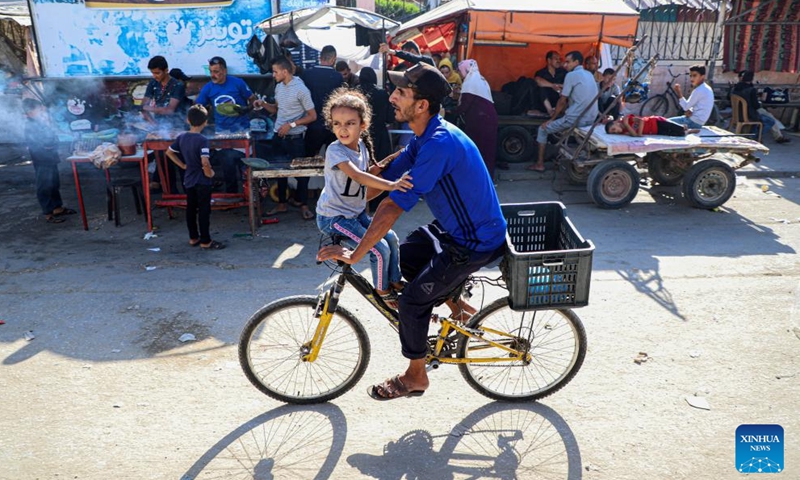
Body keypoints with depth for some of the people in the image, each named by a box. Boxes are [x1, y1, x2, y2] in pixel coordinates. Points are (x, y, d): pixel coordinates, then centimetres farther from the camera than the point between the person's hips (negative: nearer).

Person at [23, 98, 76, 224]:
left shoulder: (39, 122, 9)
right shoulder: (30, 127, -18)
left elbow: (52, 138, 21)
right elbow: (47, 140, -25)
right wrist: (47, 123, -19)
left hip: (50, 159, 9)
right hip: (42, 161, -9)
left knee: (55, 184, 17)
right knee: (44, 187, -2)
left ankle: (58, 207, 30)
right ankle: (48, 213, 3)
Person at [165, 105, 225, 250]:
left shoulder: (181, 137, 1)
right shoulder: (202, 140, -21)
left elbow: (169, 152, 10)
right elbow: (205, 162, -31)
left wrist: (183, 165, 12)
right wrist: (209, 173, -13)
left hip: (188, 180, 7)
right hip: (202, 182, -7)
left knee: (191, 209, 15)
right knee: (204, 211, 1)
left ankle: (193, 238, 24)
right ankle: (205, 241, 7)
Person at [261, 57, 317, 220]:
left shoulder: (301, 89, -14)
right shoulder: (279, 87, 8)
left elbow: (312, 116, -13)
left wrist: (291, 125, -18)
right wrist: (264, 104, 1)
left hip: (295, 138, -7)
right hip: (278, 136, 7)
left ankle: (303, 206, 13)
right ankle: (281, 204, 24)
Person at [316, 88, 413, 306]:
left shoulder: (362, 145, 2)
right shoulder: (335, 150, -22)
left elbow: (371, 171, 17)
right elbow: (358, 176, -38)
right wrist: (390, 185, -49)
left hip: (356, 212, 8)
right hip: (333, 217, -8)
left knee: (391, 238, 6)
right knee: (380, 248, -14)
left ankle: (395, 281, 25)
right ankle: (382, 291, 9)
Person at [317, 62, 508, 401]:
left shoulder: (439, 144, -29)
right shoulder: (424, 136, 3)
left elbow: (393, 207, -30)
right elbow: (385, 177, 8)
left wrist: (355, 255, -24)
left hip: (476, 242, -9)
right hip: (455, 228, 10)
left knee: (412, 300, -4)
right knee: (401, 255, 17)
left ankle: (415, 377, 18)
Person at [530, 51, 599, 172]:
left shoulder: (571, 75, -9)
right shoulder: (589, 75, 16)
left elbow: (562, 101, -7)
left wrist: (551, 119, 4)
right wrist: (558, 112, 25)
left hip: (575, 118, -8)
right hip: (590, 118, 8)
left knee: (543, 129, 9)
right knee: (562, 121, 35)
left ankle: (540, 164, 9)